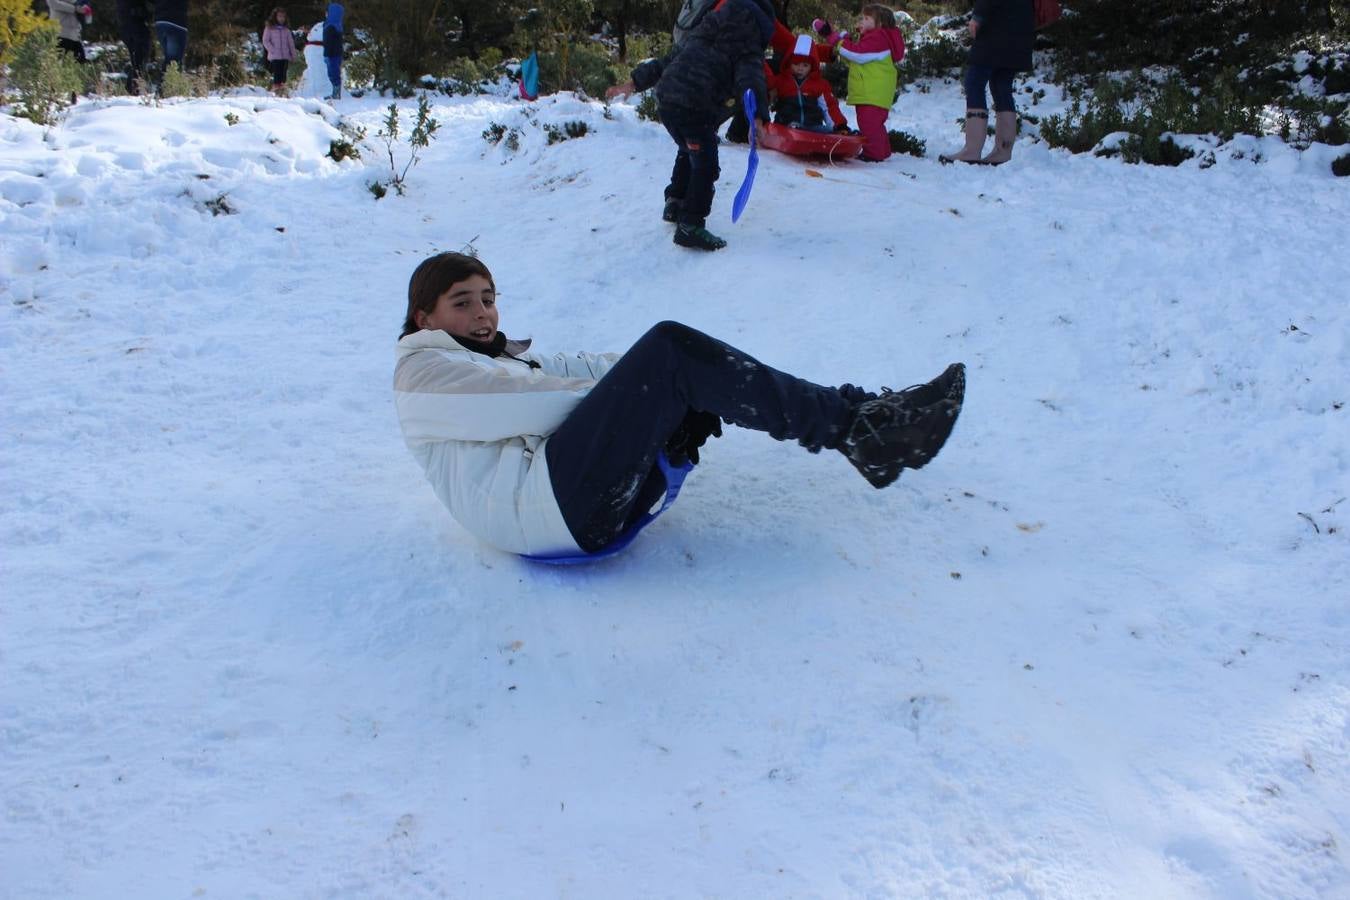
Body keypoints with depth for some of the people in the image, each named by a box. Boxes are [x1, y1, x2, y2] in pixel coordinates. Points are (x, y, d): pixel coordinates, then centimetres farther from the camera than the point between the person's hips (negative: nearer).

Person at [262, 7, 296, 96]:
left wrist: (293, 54, 8)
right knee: (277, 73, -9)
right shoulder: (269, 28, 4)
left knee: (283, 74, 2)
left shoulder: (286, 30, 13)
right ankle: (276, 88, -7)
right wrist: (272, 51, -10)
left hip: (285, 56, 3)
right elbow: (265, 41, 1)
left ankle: (282, 89, 5)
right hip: (275, 56, -3)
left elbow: (291, 42, 14)